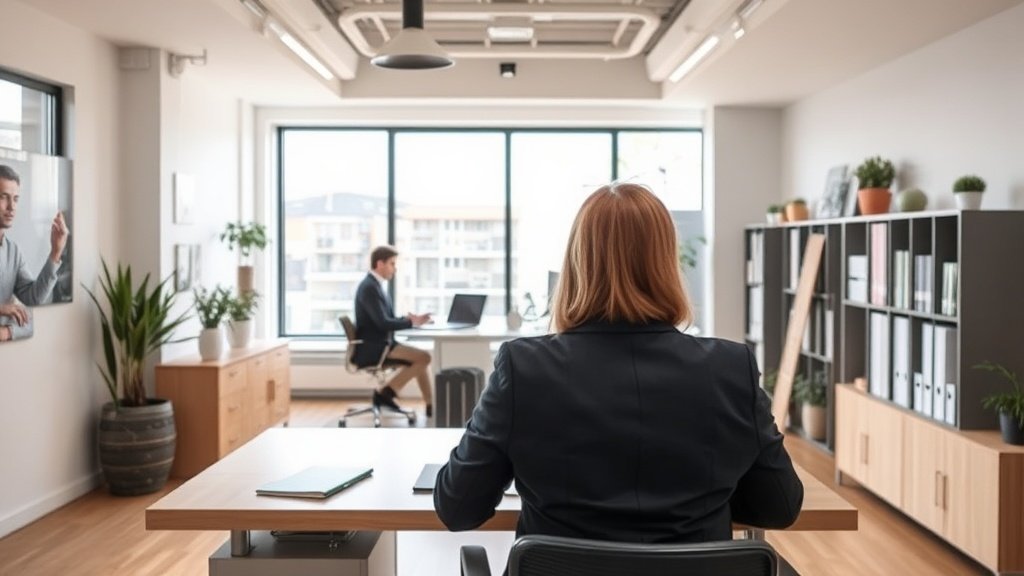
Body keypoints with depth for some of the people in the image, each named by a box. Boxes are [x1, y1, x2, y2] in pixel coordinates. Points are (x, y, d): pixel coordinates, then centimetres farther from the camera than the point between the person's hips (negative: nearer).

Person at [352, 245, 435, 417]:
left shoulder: (376, 285, 14)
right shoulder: (369, 287, -17)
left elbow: (387, 319, 16)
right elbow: (383, 323, -22)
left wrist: (408, 319, 0)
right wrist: (411, 322, -13)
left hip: (379, 344, 10)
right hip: (371, 348, -10)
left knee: (421, 358, 9)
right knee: (423, 357, -15)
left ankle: (431, 406, 7)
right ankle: (385, 393, -7)